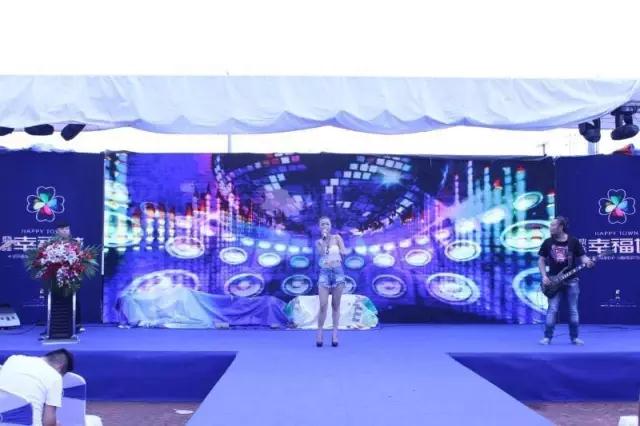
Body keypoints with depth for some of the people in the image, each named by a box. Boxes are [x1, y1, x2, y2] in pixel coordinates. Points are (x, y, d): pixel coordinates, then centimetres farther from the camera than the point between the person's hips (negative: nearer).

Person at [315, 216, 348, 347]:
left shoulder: (337, 237, 7)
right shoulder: (318, 242, 9)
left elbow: (344, 252, 1)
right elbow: (321, 252, -11)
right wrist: (324, 238, -8)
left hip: (338, 272, 0)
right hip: (324, 273, 0)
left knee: (335, 305, 2)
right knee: (323, 305, -9)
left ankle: (335, 333, 4)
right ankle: (319, 333, 0)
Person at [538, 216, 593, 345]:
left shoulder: (573, 242, -2)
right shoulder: (548, 242, 2)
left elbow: (582, 256, 1)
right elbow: (541, 260, 7)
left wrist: (587, 261, -22)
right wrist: (544, 276, -4)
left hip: (571, 281, 0)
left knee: (573, 310, 5)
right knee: (552, 309, -6)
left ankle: (574, 337, 15)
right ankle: (547, 337, -1)